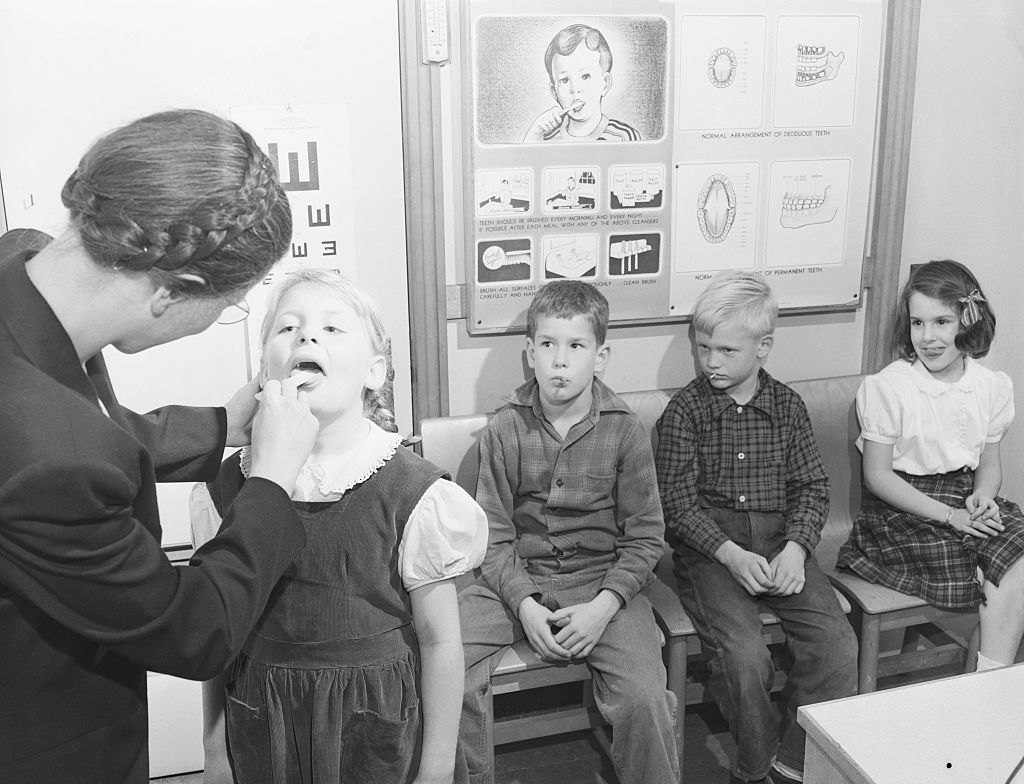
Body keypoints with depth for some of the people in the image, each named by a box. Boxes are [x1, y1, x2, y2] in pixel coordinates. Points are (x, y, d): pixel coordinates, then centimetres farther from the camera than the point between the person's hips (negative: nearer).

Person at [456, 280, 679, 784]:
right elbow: (494, 535, -1)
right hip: (516, 579, 1)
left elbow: (645, 535, -1)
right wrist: (525, 605, -15)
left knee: (644, 696, -23)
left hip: (603, 581, -1)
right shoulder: (504, 430, -1)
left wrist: (603, 607, -14)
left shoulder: (626, 432, -2)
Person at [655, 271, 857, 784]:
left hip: (779, 542, 4)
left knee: (838, 643, -14)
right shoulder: (685, 410, -2)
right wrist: (732, 555, -18)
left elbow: (812, 486, 8)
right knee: (744, 654, -23)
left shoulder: (787, 405, 8)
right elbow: (679, 503, -6)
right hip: (709, 548, -3)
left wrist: (796, 548, -9)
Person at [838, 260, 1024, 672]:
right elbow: (877, 476, -9)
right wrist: (949, 515, -15)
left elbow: (989, 464, 14)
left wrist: (982, 496, -10)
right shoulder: (887, 387, -11)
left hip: (967, 501, 5)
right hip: (903, 508, -5)